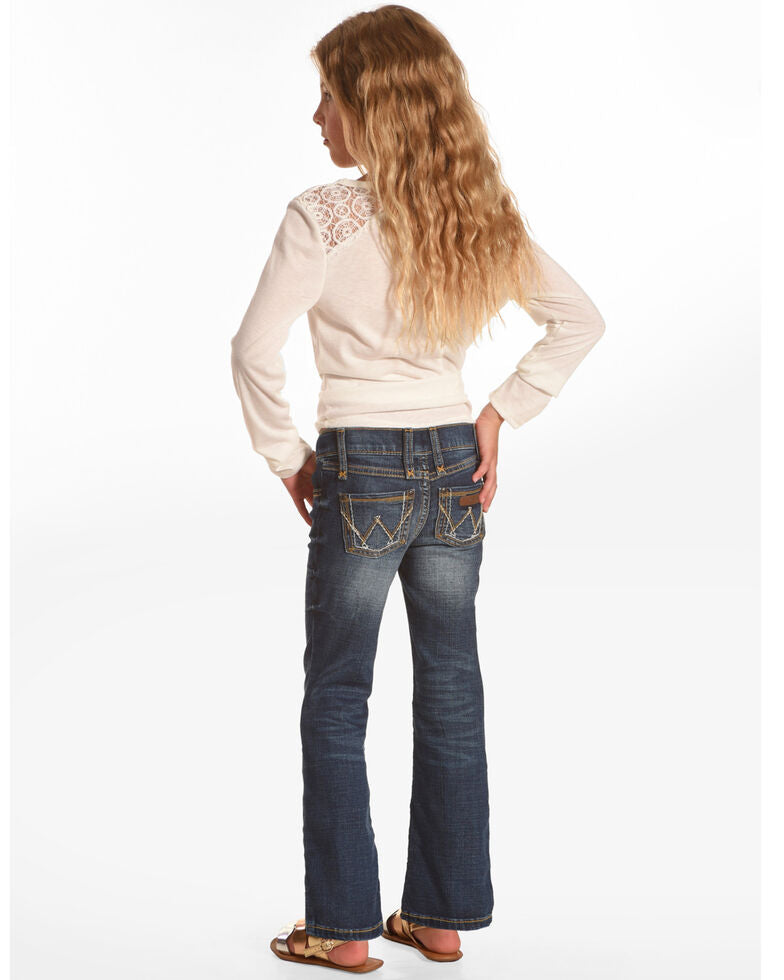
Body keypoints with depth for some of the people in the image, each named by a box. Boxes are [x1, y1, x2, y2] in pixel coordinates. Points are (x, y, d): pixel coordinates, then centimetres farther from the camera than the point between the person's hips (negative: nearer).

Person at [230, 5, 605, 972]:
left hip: (362, 470, -5)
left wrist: (287, 457, -2)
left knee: (336, 699, 8)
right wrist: (499, 416, 7)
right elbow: (581, 320, 8)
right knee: (451, 691, 13)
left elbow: (255, 352, -16)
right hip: (456, 464, 6)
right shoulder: (480, 213, 4)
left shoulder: (324, 214, -12)